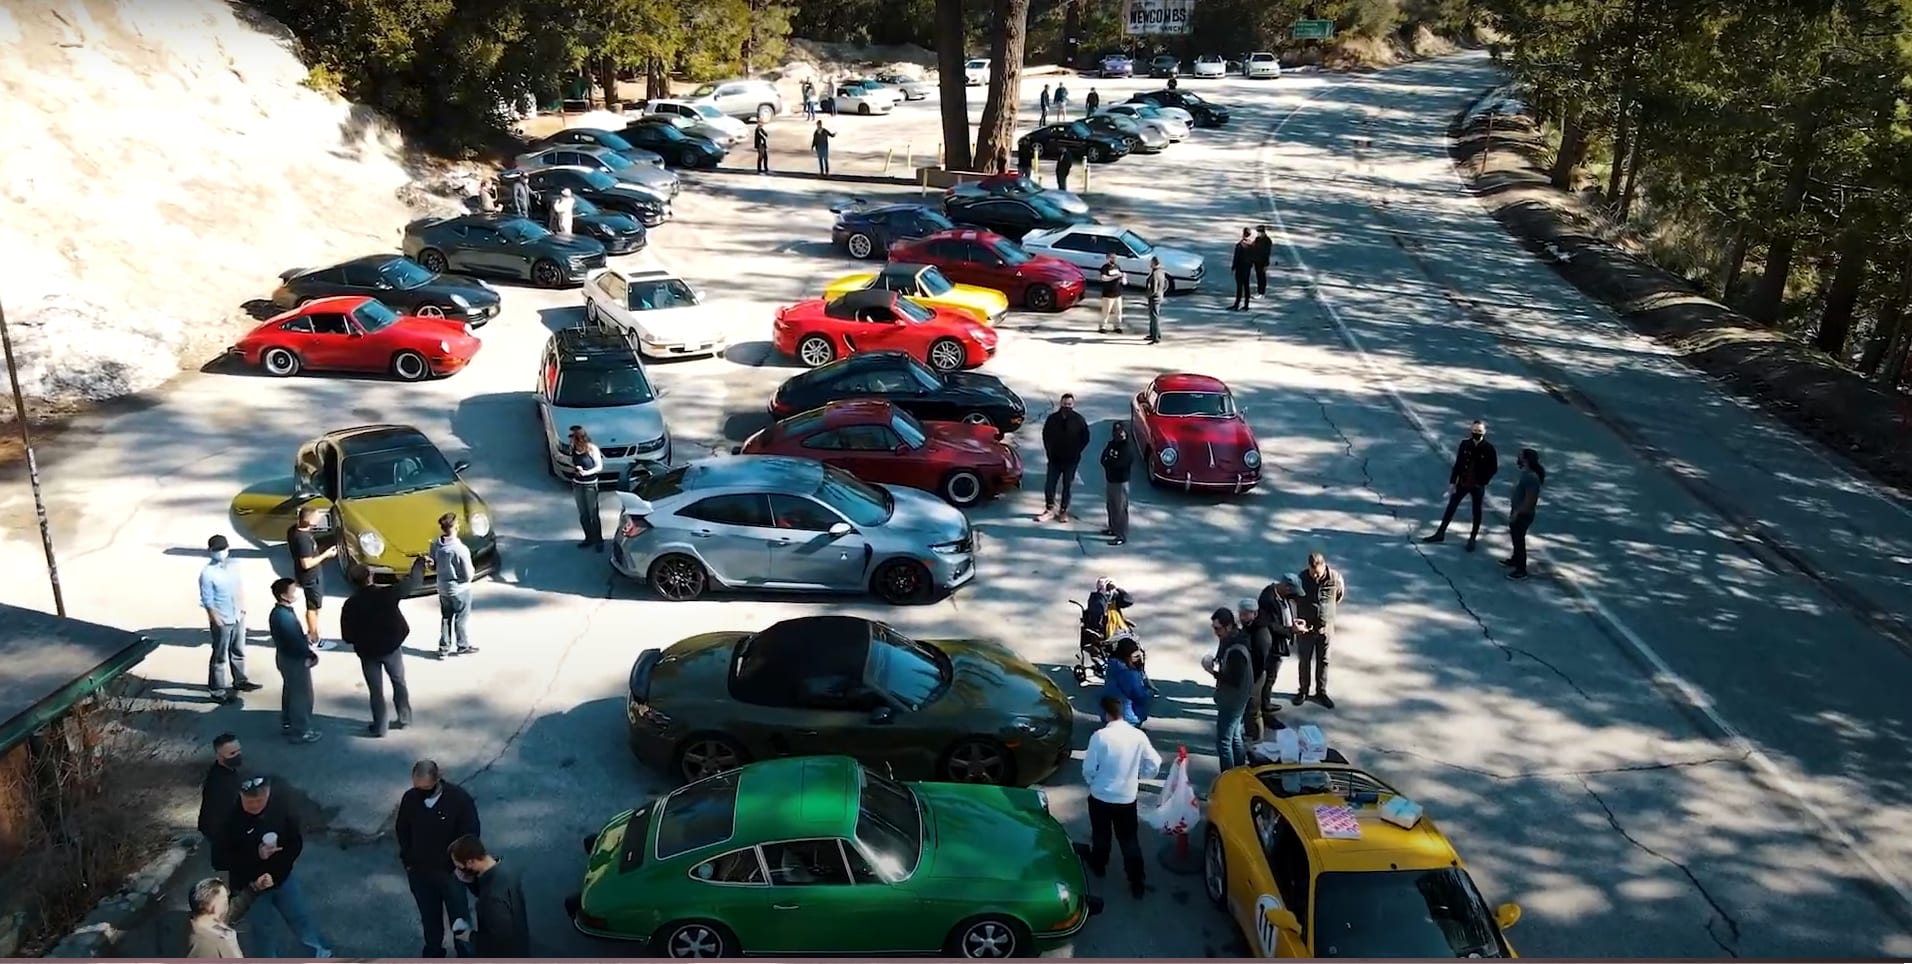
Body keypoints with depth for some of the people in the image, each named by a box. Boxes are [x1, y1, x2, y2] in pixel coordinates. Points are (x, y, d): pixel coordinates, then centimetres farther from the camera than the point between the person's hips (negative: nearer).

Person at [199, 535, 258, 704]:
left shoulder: (233, 565, 0)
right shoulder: (207, 573, -20)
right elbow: (208, 602, -19)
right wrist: (216, 622, -19)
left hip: (238, 617, 7)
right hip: (222, 621, -7)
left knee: (238, 651, 22)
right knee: (220, 656, 4)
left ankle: (240, 681, 40)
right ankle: (217, 691, 14)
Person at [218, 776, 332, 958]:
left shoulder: (281, 809, -18)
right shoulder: (230, 819, -24)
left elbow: (296, 844, -10)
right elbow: (223, 859, -18)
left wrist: (274, 874, -19)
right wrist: (256, 855, -30)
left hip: (282, 878, 2)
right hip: (250, 885, -2)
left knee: (300, 916, 20)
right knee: (261, 929, 17)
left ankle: (320, 951, 43)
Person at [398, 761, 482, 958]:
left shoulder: (459, 798, -22)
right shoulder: (409, 799, -13)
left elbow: (471, 834, -13)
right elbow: (401, 831, 5)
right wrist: (407, 859, -1)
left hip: (451, 871, -3)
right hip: (419, 872, 3)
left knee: (460, 917, 12)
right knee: (429, 917, 21)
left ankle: (466, 957, 31)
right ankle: (433, 954, 43)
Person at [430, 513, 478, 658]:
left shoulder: (435, 545, -10)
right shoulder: (461, 549, -29)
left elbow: (433, 567, 4)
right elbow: (468, 576, -21)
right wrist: (470, 569, -1)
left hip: (443, 588, 5)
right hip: (460, 590, -5)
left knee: (445, 618, 20)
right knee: (460, 619, 13)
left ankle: (443, 649, 27)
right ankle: (463, 647, 28)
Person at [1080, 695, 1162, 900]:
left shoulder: (1100, 736, -20)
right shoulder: (1138, 735, -11)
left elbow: (1089, 769, -13)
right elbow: (1154, 765, -4)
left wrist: (1091, 782, 10)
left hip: (1101, 796, -2)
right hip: (1127, 798, 2)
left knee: (1101, 835, 22)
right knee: (1129, 839, 13)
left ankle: (1099, 866, 44)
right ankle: (1138, 884, 14)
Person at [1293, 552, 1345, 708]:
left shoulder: (1335, 578, -17)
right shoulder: (1302, 578, -20)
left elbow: (1340, 596, 4)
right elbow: (1294, 597, -2)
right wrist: (1306, 609, 0)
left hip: (1325, 628, 1)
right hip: (1305, 628, -1)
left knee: (1323, 661, 14)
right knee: (1304, 660, 13)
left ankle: (1321, 692, 30)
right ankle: (1303, 690, 30)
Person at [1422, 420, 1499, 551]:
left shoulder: (1489, 448, -14)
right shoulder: (1464, 444, -6)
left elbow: (1493, 468, -7)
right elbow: (1458, 464, 0)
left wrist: (1482, 482, -13)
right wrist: (1452, 481, -1)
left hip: (1477, 486, -3)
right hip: (1462, 483, 3)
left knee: (1476, 512, 11)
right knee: (1451, 507, 11)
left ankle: (1472, 539, 24)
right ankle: (1440, 533, 22)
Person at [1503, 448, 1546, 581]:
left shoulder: (1531, 478, -28)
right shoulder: (1526, 474, 4)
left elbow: (1529, 500, -27)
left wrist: (1516, 513, -22)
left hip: (1523, 515, -10)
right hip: (1518, 512, 10)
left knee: (1519, 540, 0)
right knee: (1516, 538, 25)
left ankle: (1521, 570, 10)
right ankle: (1515, 560, 45)